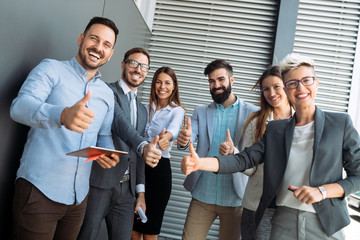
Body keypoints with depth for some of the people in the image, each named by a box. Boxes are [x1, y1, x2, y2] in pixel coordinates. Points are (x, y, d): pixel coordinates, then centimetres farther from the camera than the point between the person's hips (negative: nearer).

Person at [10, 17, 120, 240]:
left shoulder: (107, 94, 14)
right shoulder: (51, 69, -1)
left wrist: (109, 154, -5)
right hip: (39, 188, -5)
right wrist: (62, 115, -38)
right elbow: (20, 106, -17)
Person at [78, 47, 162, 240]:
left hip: (127, 189, 6)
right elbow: (120, 122, -22)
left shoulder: (142, 110, 19)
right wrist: (143, 146, -40)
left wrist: (141, 192, 13)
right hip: (99, 183, -6)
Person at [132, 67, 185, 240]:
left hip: (159, 168, -3)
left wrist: (165, 137, -46)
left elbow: (173, 128, -24)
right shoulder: (145, 108, 11)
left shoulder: (177, 111, -2)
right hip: (138, 165, 3)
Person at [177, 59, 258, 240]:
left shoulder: (252, 113, 0)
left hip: (235, 197, -1)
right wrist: (183, 139, -31)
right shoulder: (201, 112, 8)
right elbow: (189, 136, -6)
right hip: (202, 195, 2)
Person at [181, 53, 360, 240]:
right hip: (284, 221, 2)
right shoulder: (275, 129, 6)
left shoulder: (341, 123, -1)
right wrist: (200, 162, -18)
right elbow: (245, 159, -3)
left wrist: (321, 191, -16)